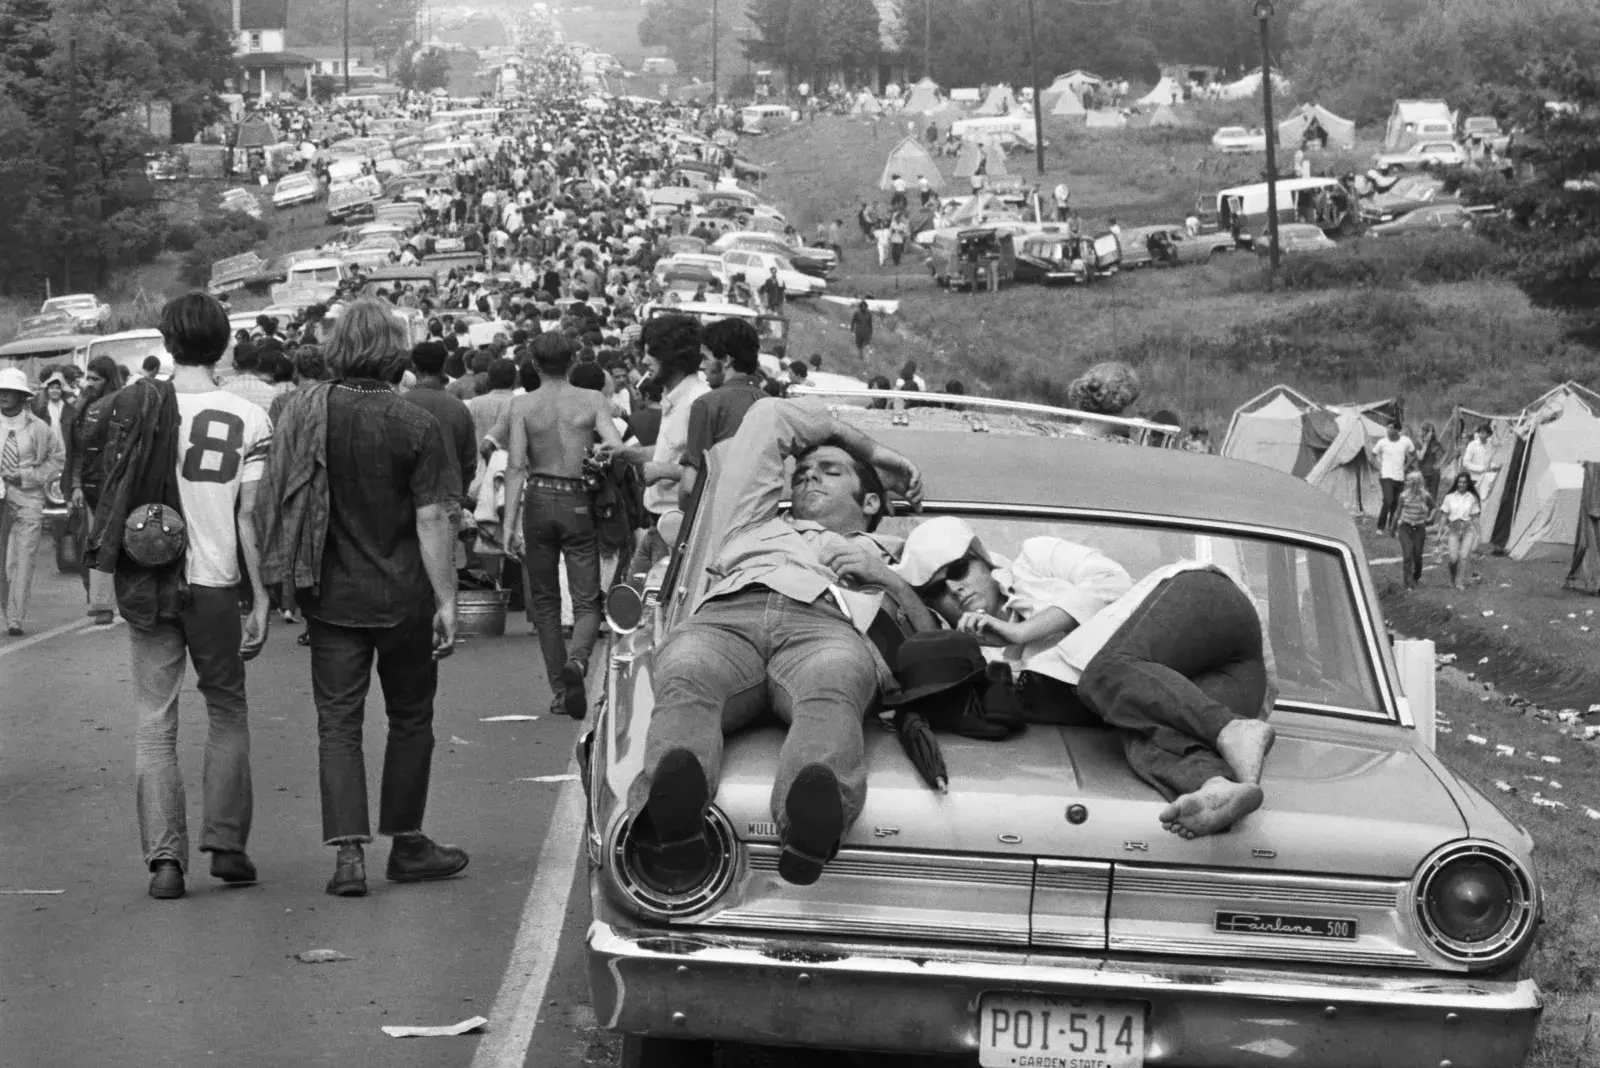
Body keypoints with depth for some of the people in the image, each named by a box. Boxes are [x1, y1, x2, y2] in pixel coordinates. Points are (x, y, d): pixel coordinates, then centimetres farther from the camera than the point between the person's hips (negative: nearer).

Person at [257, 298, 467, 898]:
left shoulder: (304, 411, -3)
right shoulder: (415, 427, -11)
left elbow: (270, 505, 3)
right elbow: (432, 519, -13)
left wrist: (292, 580, 15)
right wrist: (447, 600, -8)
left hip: (330, 596, 2)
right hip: (402, 598, -2)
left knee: (337, 723, 4)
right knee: (410, 718, 14)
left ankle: (349, 852, -7)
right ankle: (406, 845, 22)